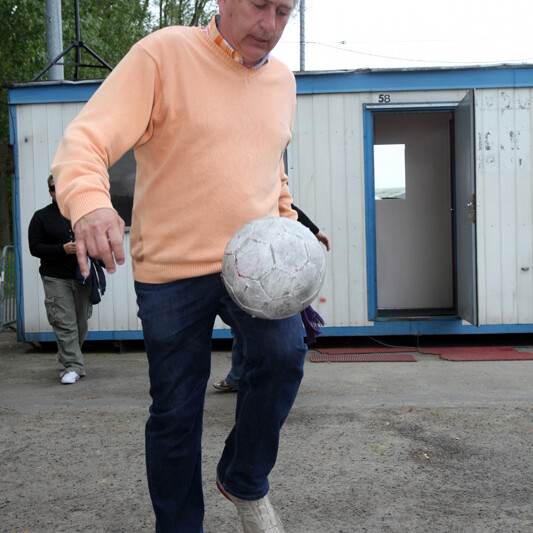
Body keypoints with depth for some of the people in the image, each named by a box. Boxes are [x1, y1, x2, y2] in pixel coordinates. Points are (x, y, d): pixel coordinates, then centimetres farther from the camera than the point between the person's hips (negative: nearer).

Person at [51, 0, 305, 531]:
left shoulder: (281, 79, 10)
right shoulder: (163, 54, -9)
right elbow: (86, 140, -20)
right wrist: (87, 201, -41)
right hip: (171, 268, -3)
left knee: (284, 352, -23)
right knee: (175, 414, 5)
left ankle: (245, 481, 3)